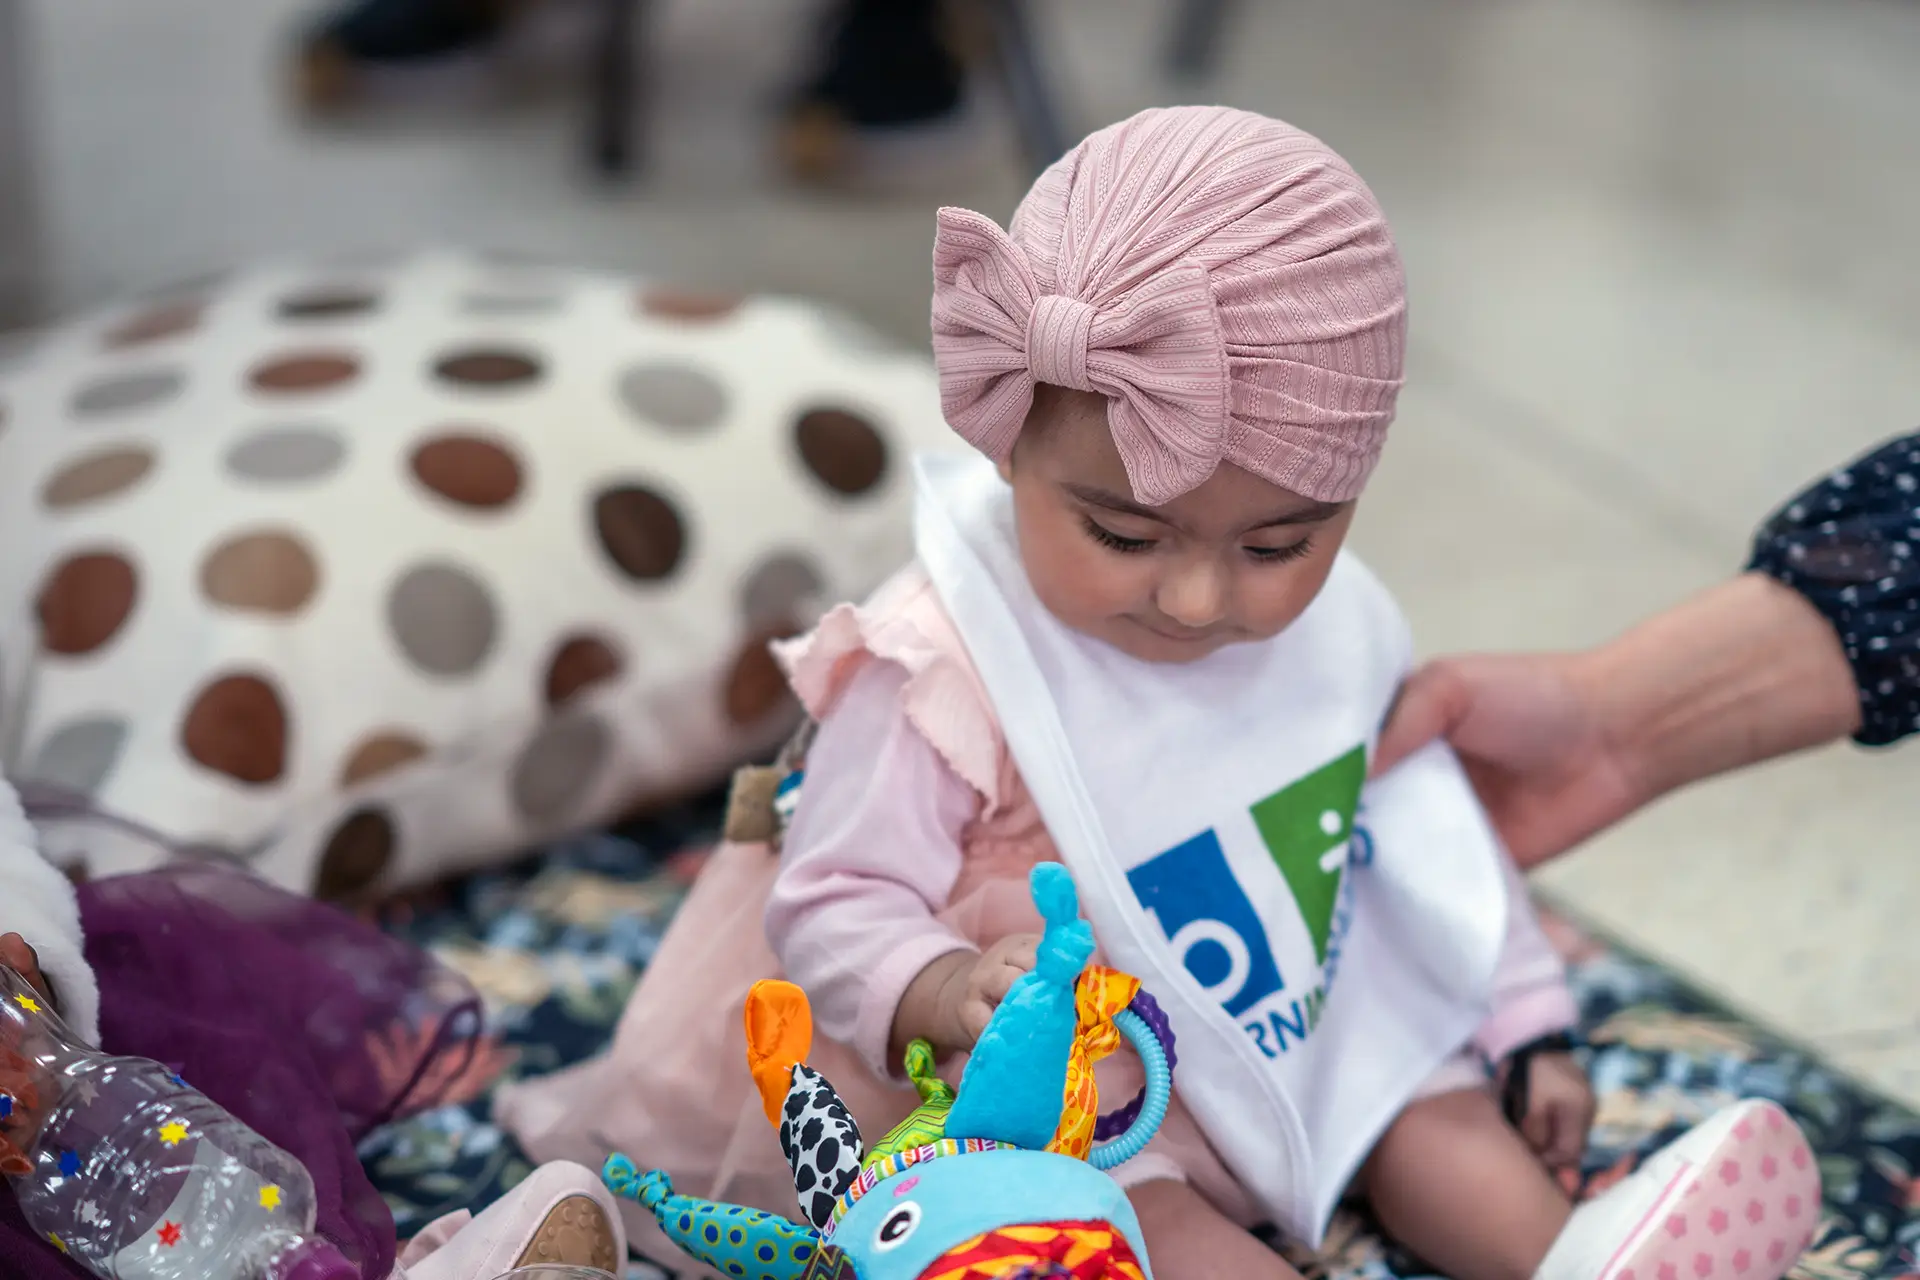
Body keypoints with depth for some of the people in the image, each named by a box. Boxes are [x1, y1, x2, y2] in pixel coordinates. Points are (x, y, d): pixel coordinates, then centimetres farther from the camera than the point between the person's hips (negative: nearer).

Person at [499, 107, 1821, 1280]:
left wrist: (1527, 1021, 16)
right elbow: (833, 905, -19)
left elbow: (1427, 815, 12)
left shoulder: (1333, 623, -5)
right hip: (1072, 1092, -7)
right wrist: (945, 993, -41)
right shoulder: (945, 675, -26)